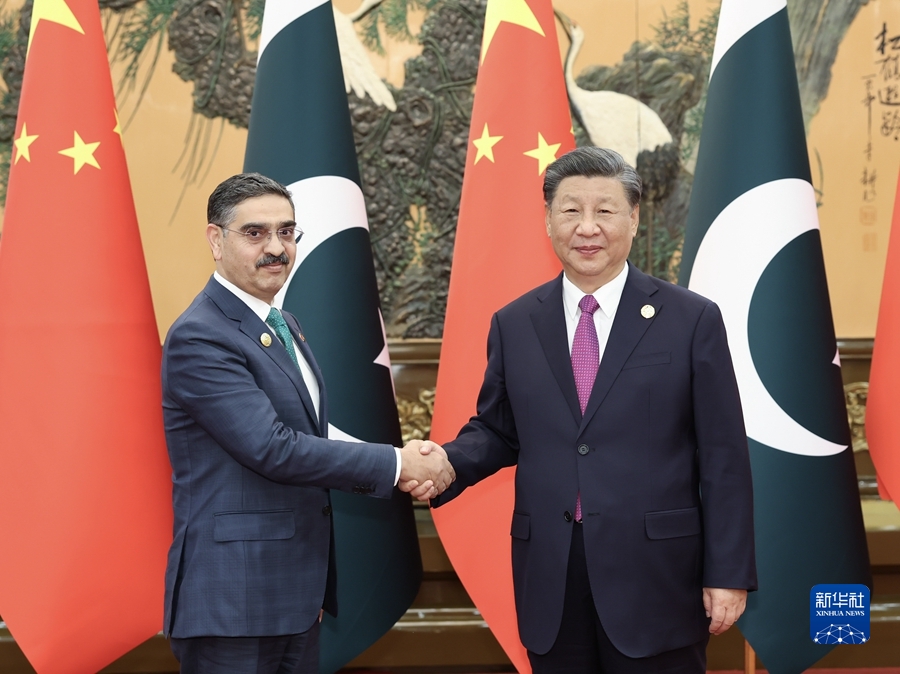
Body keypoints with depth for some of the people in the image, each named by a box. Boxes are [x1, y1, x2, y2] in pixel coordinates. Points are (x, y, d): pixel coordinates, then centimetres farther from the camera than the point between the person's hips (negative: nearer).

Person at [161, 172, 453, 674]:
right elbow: (273, 449, -22)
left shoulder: (283, 326, 14)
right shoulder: (199, 338, -15)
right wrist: (396, 464, -15)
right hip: (233, 599, -9)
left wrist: (399, 471, -1)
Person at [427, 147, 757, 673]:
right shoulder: (513, 325, 8)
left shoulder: (692, 320, -1)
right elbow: (497, 432, 15)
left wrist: (729, 573, -5)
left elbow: (723, 460, -2)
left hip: (655, 575, -2)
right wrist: (445, 463, -7)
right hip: (551, 580, 3)